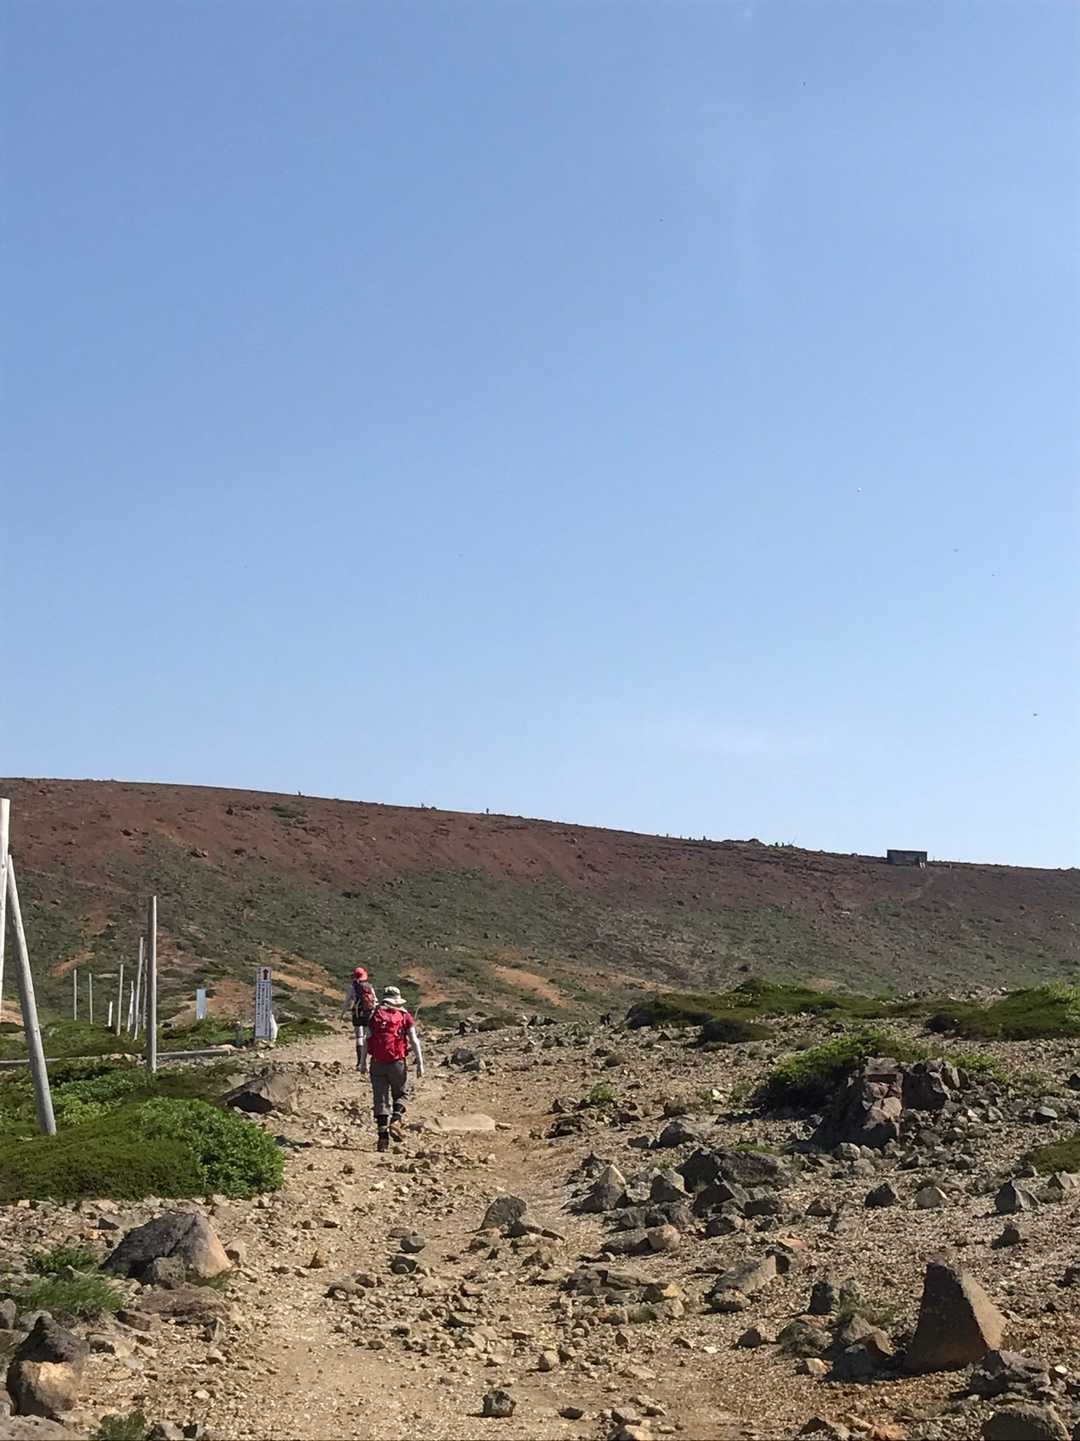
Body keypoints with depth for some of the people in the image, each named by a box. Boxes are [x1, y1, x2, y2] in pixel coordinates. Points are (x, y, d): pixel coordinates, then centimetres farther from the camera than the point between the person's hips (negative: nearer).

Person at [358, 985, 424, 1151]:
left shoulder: (374, 1016, 6)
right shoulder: (405, 1017, 4)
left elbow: (365, 1041, 2)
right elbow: (414, 1041, -2)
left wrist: (363, 1062, 8)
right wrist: (420, 1063, 0)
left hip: (377, 1064, 1)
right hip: (398, 1063, -1)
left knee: (380, 1100, 4)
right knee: (399, 1095, 18)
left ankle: (383, 1137, -1)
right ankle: (395, 1121, -6)